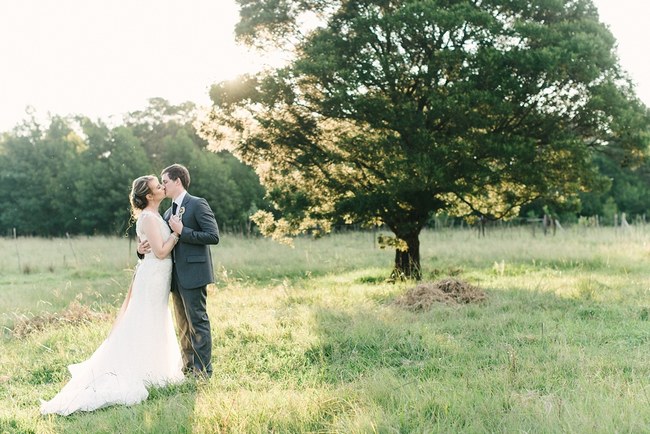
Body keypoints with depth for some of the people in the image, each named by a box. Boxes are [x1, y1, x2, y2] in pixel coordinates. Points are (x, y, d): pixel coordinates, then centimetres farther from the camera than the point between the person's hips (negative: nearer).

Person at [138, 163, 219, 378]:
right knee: (183, 326, 13)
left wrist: (182, 231, -17)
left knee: (198, 322, -5)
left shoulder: (198, 204, -7)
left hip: (193, 274, -9)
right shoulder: (168, 213, 18)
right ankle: (188, 369, 22)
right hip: (176, 277, 9)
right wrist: (143, 248, 0)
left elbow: (213, 236, -16)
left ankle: (202, 371, -1)